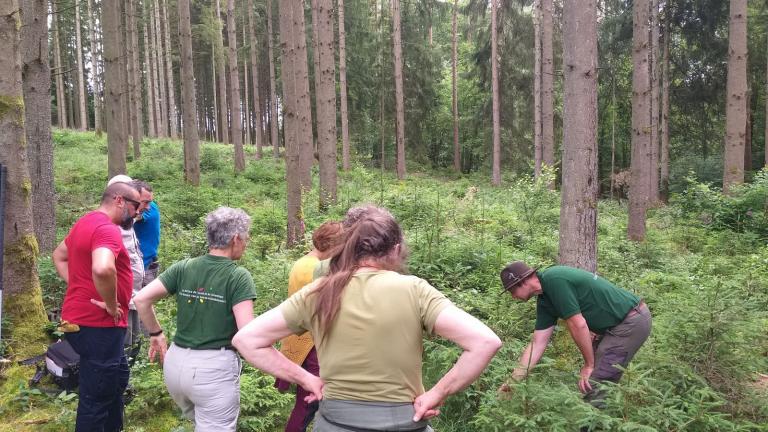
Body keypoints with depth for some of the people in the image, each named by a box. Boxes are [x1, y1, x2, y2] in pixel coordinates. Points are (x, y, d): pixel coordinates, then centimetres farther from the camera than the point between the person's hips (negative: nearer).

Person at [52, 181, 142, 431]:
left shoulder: (86, 222, 11)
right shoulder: (107, 228, -21)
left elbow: (59, 256, 26)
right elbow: (103, 269, -40)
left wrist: (76, 286, 14)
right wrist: (111, 305, -24)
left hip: (81, 318, 11)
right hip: (97, 326, -11)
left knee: (117, 378, 25)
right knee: (96, 398, 1)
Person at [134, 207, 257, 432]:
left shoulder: (183, 268, 2)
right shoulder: (238, 276, -12)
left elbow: (141, 300, -2)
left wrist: (156, 334, 12)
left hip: (176, 362, 6)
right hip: (214, 368, -6)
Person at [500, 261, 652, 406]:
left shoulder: (554, 280, -21)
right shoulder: (544, 301, 7)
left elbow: (578, 325, -21)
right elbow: (537, 343, 9)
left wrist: (589, 365, -9)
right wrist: (513, 381, 7)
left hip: (632, 321, -9)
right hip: (615, 324, 9)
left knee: (594, 384, -8)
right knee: (587, 380, 13)